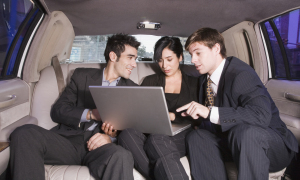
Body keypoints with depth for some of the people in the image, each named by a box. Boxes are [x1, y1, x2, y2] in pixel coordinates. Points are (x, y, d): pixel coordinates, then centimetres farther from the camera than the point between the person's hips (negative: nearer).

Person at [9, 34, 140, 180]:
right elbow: (57, 111, 8)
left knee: (122, 157, -39)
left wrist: (111, 136, -14)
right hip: (69, 140, 3)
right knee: (24, 133, -25)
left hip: (100, 146, -2)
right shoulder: (82, 76, 15)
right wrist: (91, 114, -8)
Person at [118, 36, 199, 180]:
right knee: (127, 134, -33)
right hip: (153, 133, 3)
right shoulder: (150, 81, 22)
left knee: (157, 139, -38)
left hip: (180, 136, -3)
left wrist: (173, 116, -11)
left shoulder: (194, 83, 18)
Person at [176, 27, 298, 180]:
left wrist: (210, 112, -37)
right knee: (196, 137, -17)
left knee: (244, 131, -38)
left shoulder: (241, 74, -19)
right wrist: (194, 112, -11)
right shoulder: (205, 79, 5)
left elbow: (261, 114, -34)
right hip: (230, 139, 7)